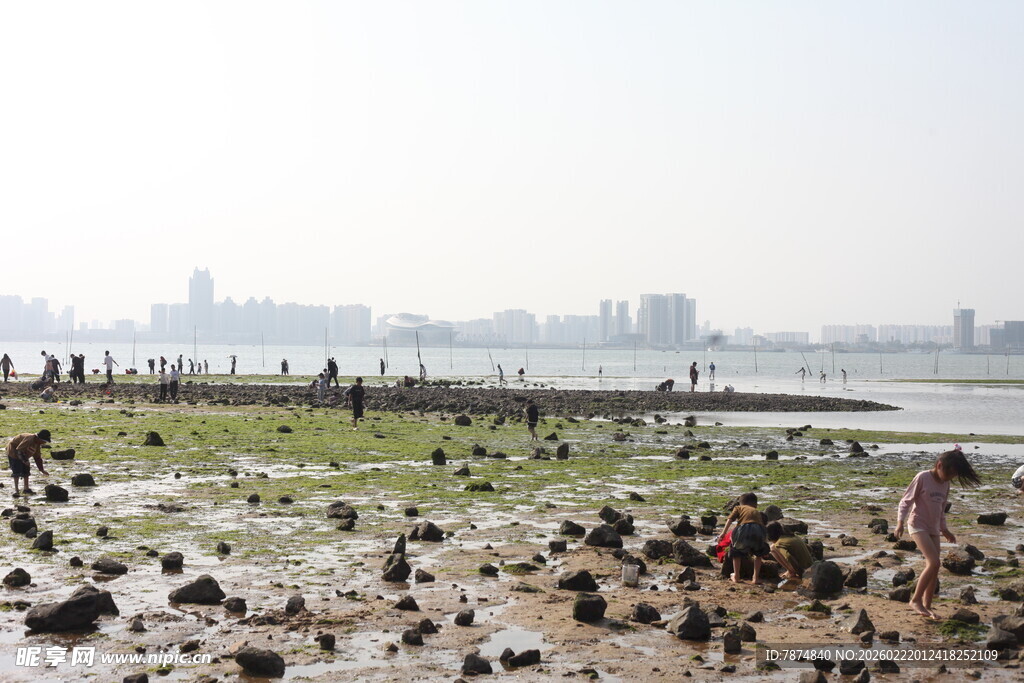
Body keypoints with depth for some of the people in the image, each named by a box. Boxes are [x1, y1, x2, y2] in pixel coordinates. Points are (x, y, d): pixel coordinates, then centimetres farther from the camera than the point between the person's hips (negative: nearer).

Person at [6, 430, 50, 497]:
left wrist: (42, 469, 7)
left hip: (22, 455, 10)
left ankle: (26, 489, 18)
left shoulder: (37, 444, 1)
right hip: (13, 452, -10)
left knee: (26, 471, 9)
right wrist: (24, 460, -30)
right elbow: (19, 450, -31)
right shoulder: (29, 439, -30)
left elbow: (37, 457, 9)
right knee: (17, 471, -12)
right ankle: (16, 490, -8)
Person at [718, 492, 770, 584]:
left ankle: (736, 577, 24)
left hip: (744, 528, -2)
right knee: (758, 553, 30)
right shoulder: (757, 512, 38)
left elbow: (730, 519, 13)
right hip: (759, 530, 2)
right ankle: (756, 578, 23)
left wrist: (723, 533, 6)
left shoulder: (738, 508, 30)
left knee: (736, 551, 26)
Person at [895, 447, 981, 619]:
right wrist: (900, 522, -20)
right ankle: (916, 600, -12)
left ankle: (927, 606, 12)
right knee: (934, 562, -19)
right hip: (918, 525, -8)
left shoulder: (945, 484, 9)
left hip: (933, 529, 8)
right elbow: (906, 501, -11)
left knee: (933, 568, 5)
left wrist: (944, 529, 25)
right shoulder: (923, 478, -12)